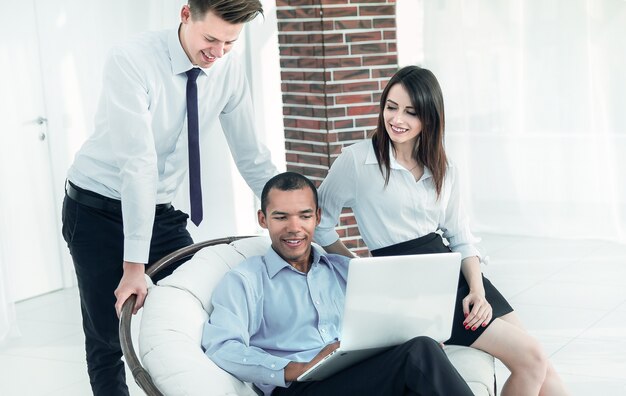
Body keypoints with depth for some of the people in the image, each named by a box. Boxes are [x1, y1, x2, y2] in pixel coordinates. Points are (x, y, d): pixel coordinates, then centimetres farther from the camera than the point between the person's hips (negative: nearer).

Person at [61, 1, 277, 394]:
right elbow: (138, 162, -32)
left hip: (160, 211, 5)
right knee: (109, 335, -1)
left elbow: (253, 158, -2)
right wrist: (134, 265, -33)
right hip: (97, 210, -4)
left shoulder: (230, 70, -10)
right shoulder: (131, 61, -26)